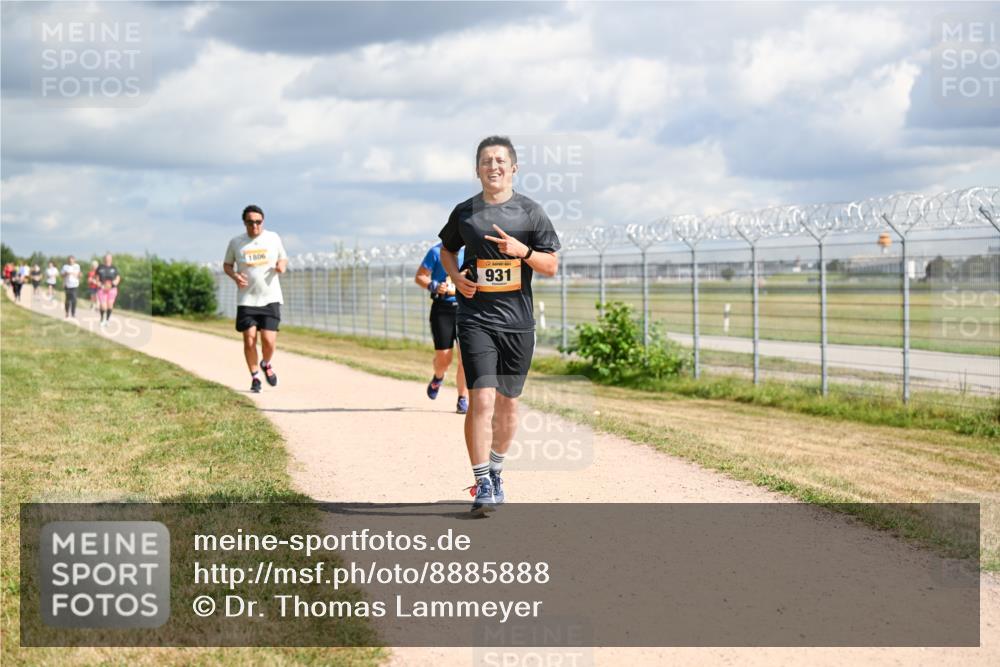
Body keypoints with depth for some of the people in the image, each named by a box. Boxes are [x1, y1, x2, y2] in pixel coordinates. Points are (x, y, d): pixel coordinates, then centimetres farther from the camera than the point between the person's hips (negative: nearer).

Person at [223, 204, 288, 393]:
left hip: (270, 298, 0)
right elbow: (227, 264, 13)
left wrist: (282, 265, -7)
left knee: (269, 340, -8)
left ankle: (266, 364, 25)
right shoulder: (236, 242, 2)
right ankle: (255, 377, 13)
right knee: (249, 339, -6)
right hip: (246, 299, 0)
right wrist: (235, 276, -8)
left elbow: (284, 258, 16)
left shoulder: (273, 238, 4)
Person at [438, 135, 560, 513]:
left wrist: (522, 251, -16)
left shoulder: (530, 212, 2)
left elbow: (551, 267, 3)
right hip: (476, 320, -1)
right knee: (482, 400, -14)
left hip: (518, 321, 1)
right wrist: (456, 276, 1)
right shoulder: (464, 212, 5)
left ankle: (495, 472, 30)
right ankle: (482, 484, -9)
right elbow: (447, 249, 22)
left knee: (508, 403, 10)